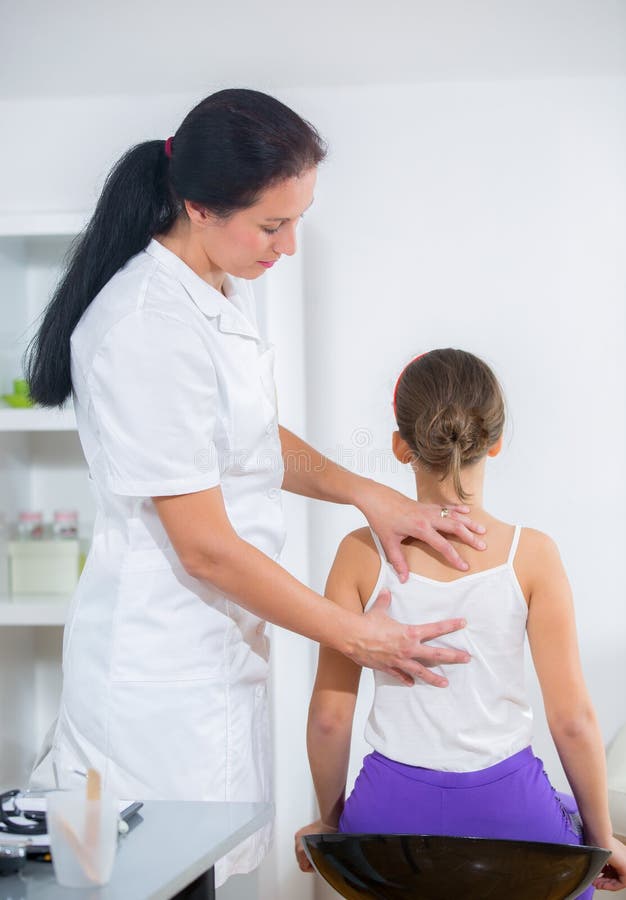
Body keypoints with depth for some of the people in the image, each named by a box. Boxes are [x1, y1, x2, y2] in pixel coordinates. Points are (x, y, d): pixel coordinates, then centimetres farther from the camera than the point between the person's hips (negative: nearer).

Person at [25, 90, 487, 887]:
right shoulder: (147, 330, -23)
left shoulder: (222, 292, 6)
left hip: (215, 641, 9)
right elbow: (206, 547, -21)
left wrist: (366, 493, 4)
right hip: (161, 664, -9)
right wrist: (354, 636, -11)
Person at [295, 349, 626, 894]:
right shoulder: (531, 554, -9)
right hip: (509, 808, -1)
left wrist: (331, 819, 13)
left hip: (393, 809, 2)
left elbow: (329, 716, -4)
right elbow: (573, 719, -8)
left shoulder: (362, 554, -6)